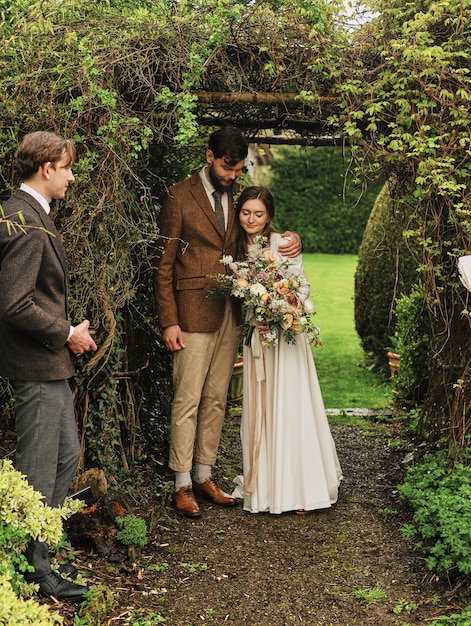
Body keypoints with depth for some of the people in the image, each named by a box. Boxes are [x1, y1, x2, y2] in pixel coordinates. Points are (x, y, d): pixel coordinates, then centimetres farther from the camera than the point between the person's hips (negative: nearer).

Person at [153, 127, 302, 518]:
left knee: (216, 399, 10)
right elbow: (164, 265, -5)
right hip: (194, 313, -5)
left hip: (231, 313, 6)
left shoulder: (237, 197, 13)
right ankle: (183, 485, 6)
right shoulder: (181, 197, -3)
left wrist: (288, 240, -1)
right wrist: (169, 321, -11)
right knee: (188, 400, -3)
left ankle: (204, 476, 20)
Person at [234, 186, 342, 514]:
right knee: (259, 410, 7)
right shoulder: (238, 249, 9)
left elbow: (303, 287, -8)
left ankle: (299, 488, 4)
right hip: (254, 337, 5)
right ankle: (265, 485, 17)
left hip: (285, 334, -5)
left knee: (289, 408, -5)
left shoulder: (283, 244, -7)